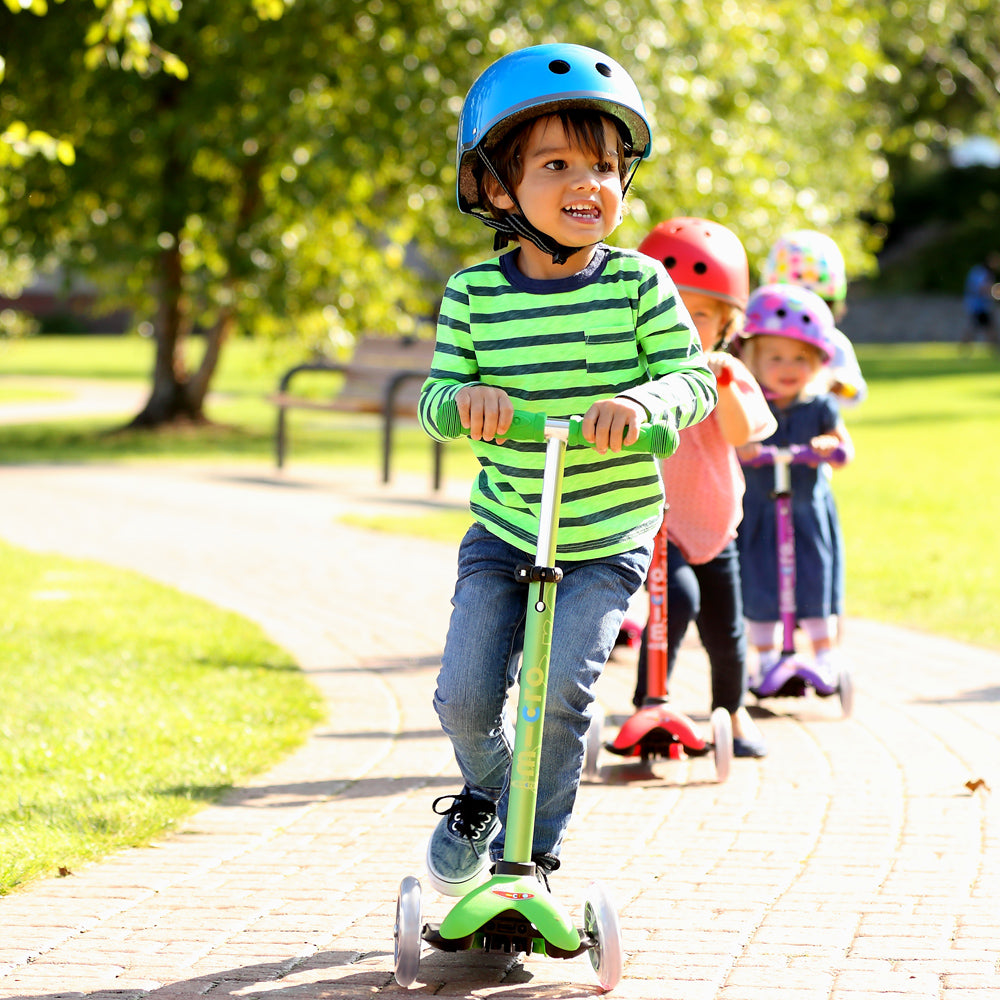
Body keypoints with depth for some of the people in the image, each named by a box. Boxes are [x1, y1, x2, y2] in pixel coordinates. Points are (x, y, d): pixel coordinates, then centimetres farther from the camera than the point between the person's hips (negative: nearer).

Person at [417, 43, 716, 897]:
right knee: (465, 696, -4)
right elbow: (436, 395, -4)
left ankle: (532, 847, 8)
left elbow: (694, 377, -11)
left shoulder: (637, 284, -8)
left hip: (610, 540, -1)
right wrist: (465, 395, -27)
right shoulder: (474, 294, -6)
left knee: (561, 691, -14)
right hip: (504, 532, 2)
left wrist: (643, 401, -32)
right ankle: (486, 790, 31)